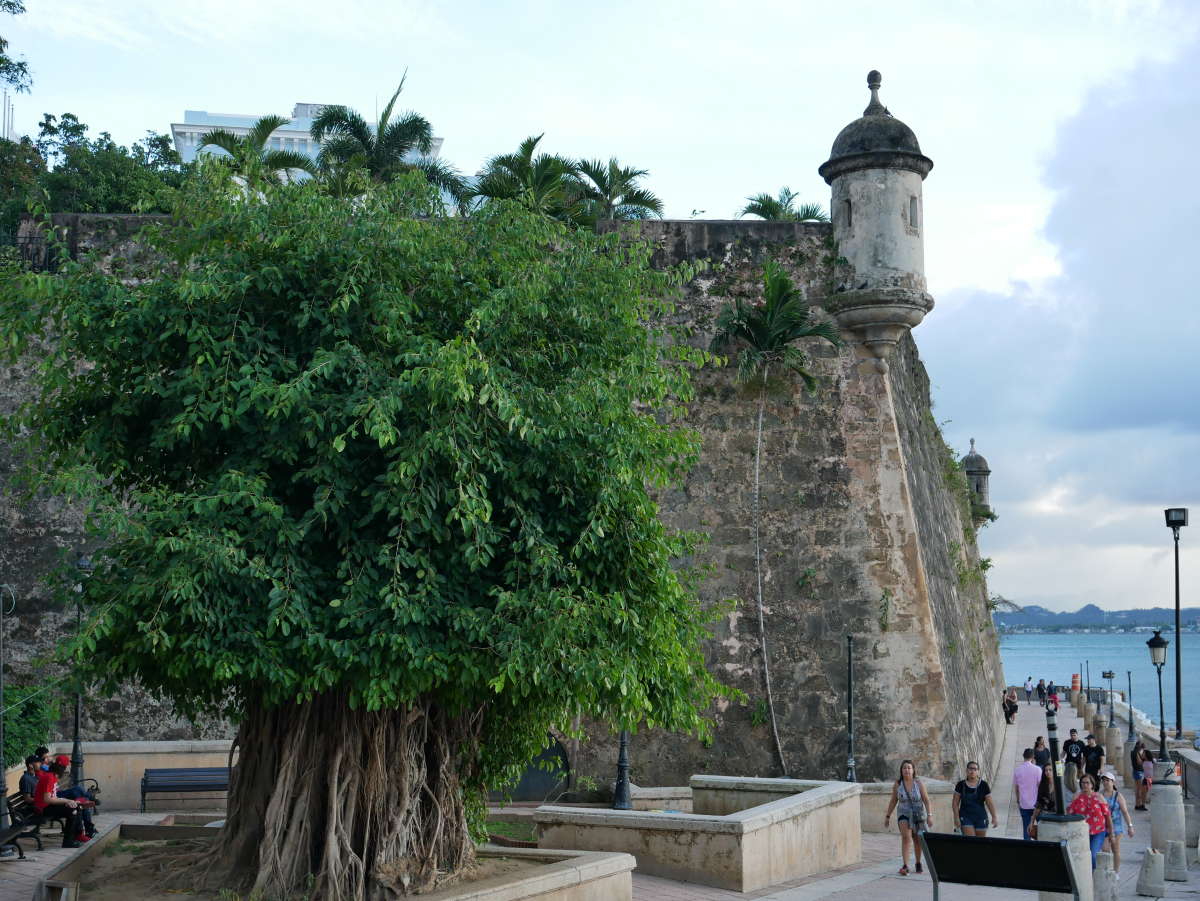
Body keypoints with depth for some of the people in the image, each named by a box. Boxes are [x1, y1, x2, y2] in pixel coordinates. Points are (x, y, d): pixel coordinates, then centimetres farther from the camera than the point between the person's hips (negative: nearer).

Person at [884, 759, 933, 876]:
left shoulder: (919, 783, -9)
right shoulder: (897, 784, -6)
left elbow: (926, 800, -8)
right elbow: (893, 801, 3)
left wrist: (929, 815, -16)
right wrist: (887, 816, 4)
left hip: (919, 815, 1)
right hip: (904, 815, -1)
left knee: (917, 840, 13)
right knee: (906, 837, -21)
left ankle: (918, 864, 36)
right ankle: (905, 866, -26)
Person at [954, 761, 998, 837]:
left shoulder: (983, 785, -3)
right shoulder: (961, 785, -2)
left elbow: (990, 803, 0)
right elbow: (955, 802, 1)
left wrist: (994, 817, -2)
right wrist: (956, 817, -6)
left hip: (981, 818, 1)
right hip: (966, 817, -1)